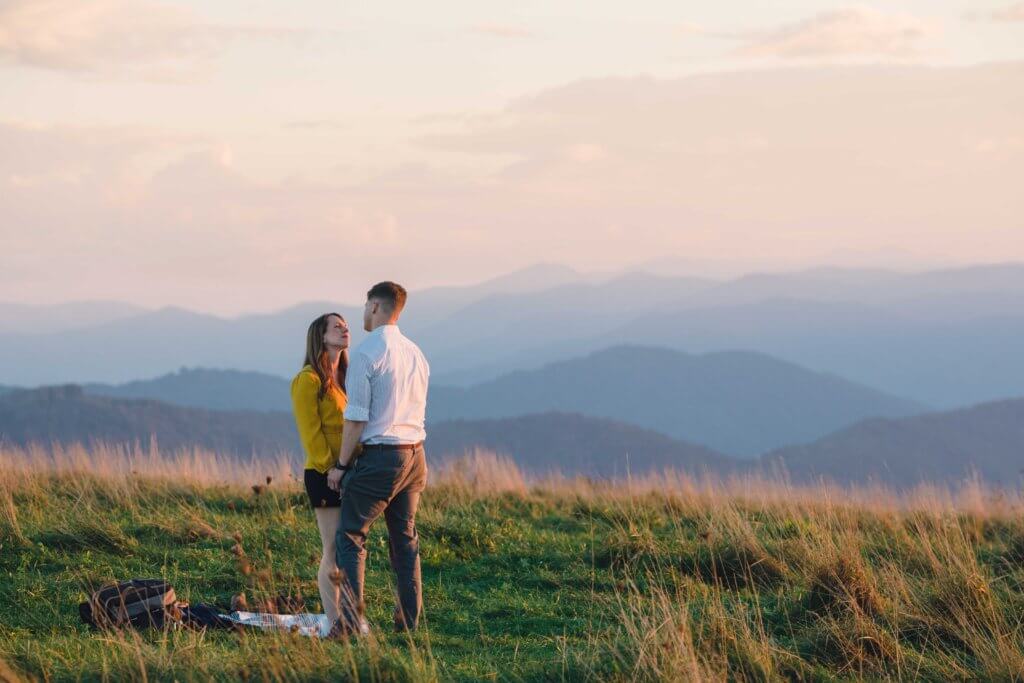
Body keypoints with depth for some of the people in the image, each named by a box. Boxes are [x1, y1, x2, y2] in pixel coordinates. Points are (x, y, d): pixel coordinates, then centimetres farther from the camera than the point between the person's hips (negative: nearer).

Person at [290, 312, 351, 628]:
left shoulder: (343, 379, 17)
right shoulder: (309, 380, -7)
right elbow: (311, 433, -12)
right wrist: (330, 470, -16)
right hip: (325, 477, -8)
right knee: (334, 553, -6)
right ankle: (334, 624, -1)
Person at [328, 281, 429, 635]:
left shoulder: (365, 353, -12)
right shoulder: (415, 354, 11)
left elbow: (356, 417, -14)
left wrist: (341, 465, -6)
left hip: (379, 456, -7)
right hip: (415, 453, 7)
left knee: (351, 535, -2)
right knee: (405, 537, 13)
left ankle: (351, 620, -11)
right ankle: (409, 622, 13)